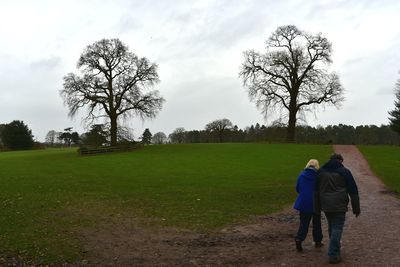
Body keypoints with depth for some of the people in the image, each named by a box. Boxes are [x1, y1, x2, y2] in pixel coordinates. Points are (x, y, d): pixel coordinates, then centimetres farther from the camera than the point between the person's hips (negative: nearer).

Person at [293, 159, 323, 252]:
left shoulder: (301, 175, -3)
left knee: (303, 223, 7)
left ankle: (299, 239, -11)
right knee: (316, 223, 16)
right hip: (315, 203, -1)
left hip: (303, 202, 1)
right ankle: (317, 241, 25)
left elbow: (297, 188, 5)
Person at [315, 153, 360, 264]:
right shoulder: (344, 171, -3)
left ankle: (335, 250, 32)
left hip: (326, 206, 5)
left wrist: (318, 208, 19)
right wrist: (356, 208, 5)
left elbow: (316, 190, 14)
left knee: (331, 228, 19)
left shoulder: (321, 171, 10)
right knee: (337, 229, -1)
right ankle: (333, 255, -1)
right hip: (339, 205, -5)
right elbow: (353, 191, -2)